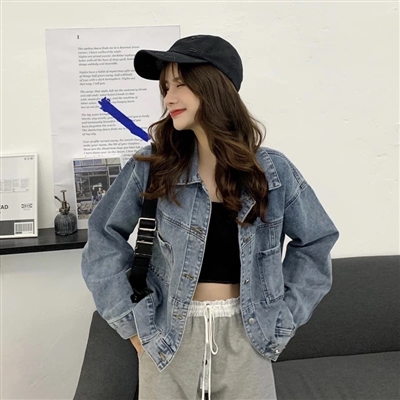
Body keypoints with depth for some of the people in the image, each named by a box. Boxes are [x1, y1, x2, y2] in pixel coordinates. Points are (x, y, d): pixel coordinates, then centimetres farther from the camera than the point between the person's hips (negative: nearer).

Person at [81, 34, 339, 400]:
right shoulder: (152, 167, -8)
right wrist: (129, 320, -3)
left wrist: (285, 317, 2)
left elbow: (315, 241, 5)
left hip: (245, 333, 1)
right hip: (169, 333, 0)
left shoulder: (273, 170, -7)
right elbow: (105, 236, 0)